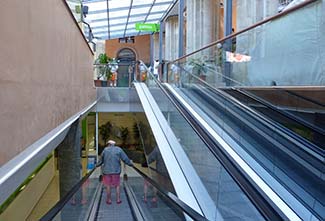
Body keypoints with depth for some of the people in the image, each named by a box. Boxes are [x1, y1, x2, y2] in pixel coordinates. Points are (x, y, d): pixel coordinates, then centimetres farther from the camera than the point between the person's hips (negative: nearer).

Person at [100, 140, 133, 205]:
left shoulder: (105, 150, -1)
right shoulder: (119, 149, -2)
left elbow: (102, 160, 5)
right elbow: (125, 158, -3)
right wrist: (131, 163, 11)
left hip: (107, 171, 0)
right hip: (116, 171, 0)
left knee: (108, 185, 10)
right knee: (117, 185, 11)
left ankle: (109, 200, 15)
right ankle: (118, 199, 10)